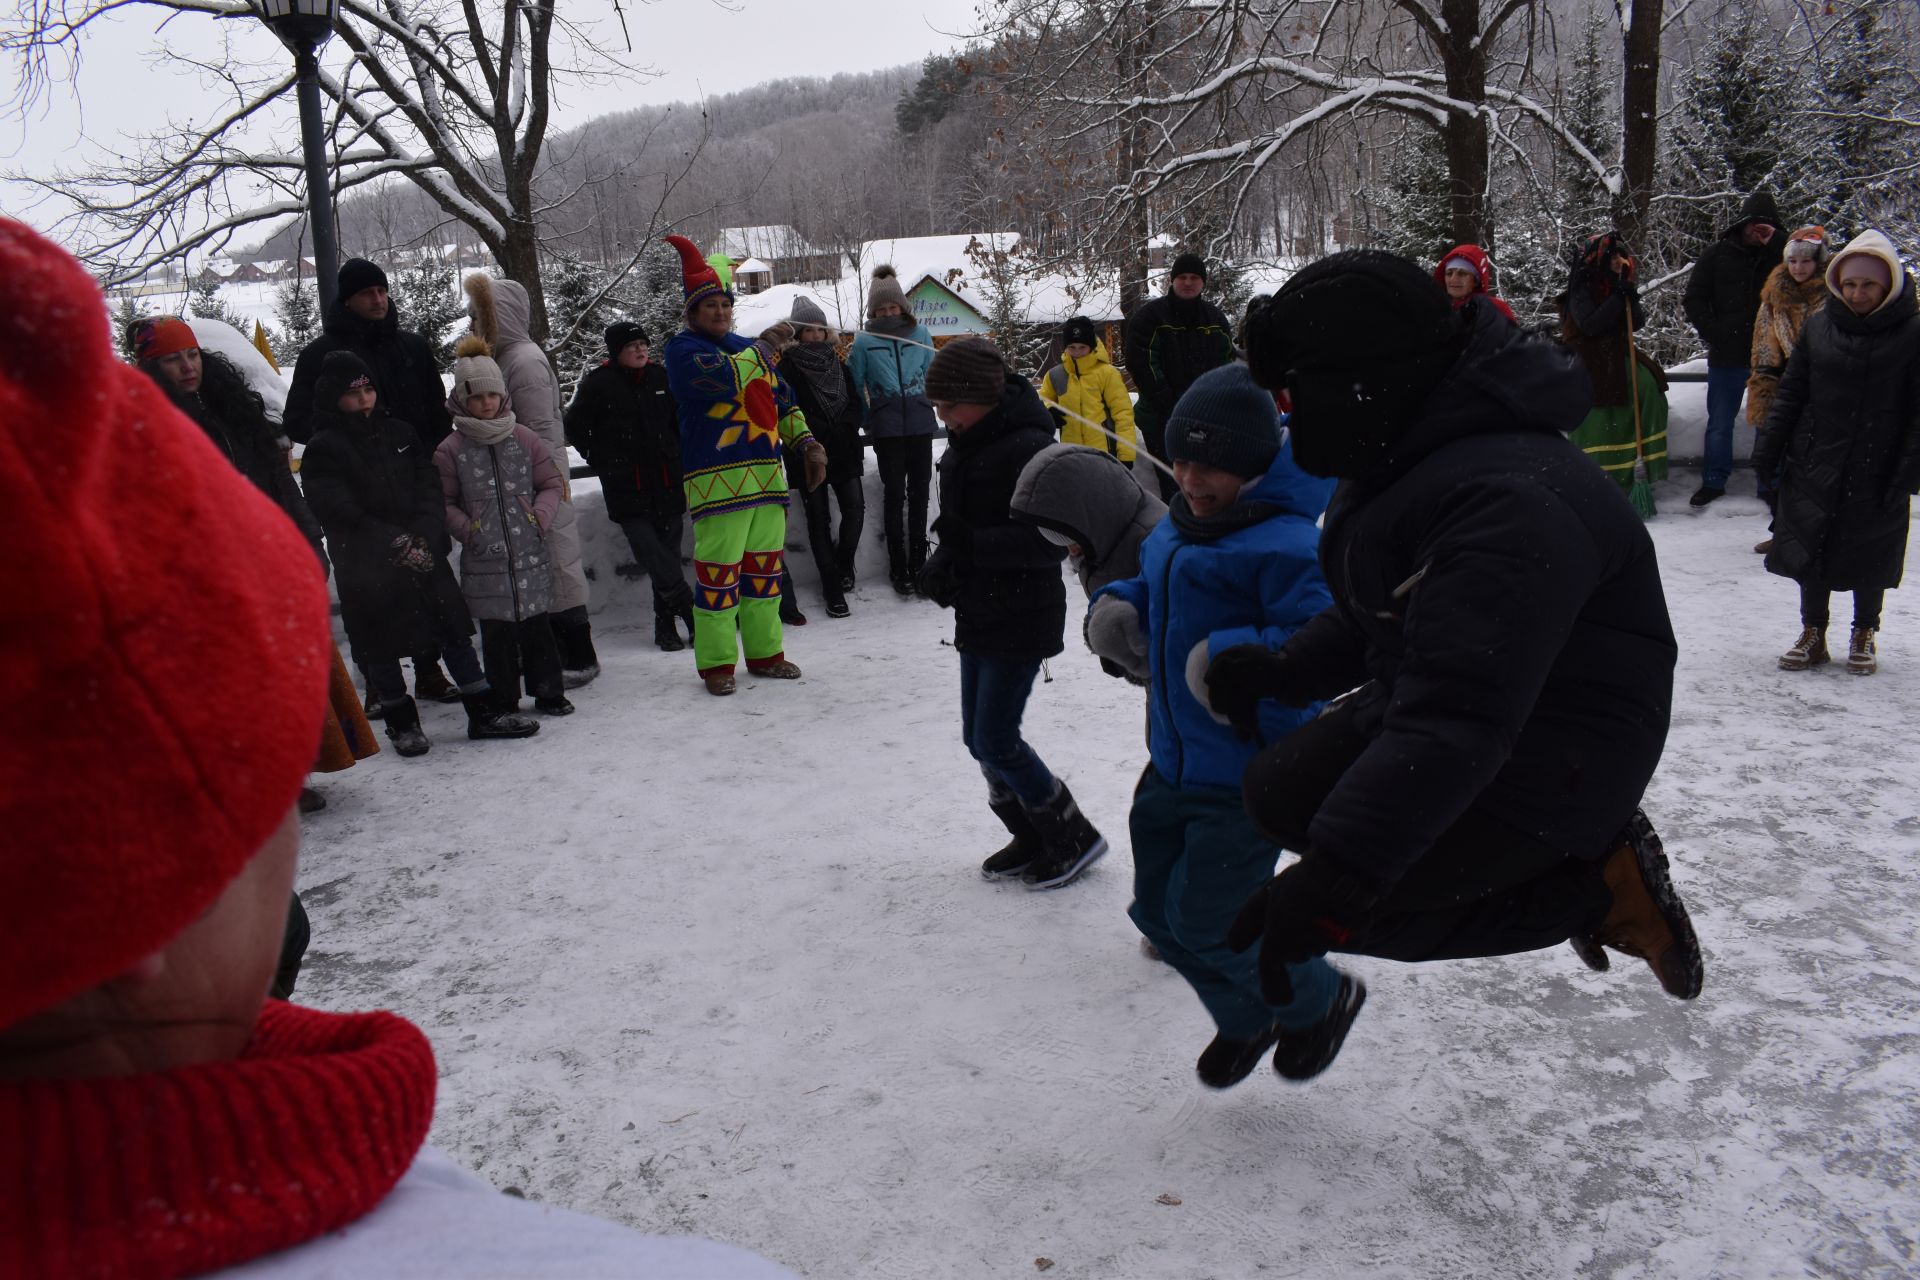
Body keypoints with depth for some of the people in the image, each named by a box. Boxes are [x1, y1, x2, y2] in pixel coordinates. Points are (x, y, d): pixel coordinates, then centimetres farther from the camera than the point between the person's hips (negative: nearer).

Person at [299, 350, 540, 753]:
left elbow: (430, 487, 4)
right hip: (368, 570, -4)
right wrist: (396, 545, -20)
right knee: (380, 648, 6)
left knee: (455, 633, 6)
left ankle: (484, 714, 14)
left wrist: (422, 536, -12)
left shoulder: (399, 434, 10)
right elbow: (341, 514, -15)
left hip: (424, 556, 4)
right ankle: (402, 723, 23)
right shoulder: (323, 450, -6)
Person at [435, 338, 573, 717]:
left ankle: (549, 693, 21)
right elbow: (443, 503, 4)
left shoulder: (523, 439, 4)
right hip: (485, 559, -1)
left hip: (530, 554, 1)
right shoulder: (451, 450, 0)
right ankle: (503, 703, 15)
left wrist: (540, 516, -5)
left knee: (536, 626, 8)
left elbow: (551, 483, 10)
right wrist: (467, 529, -9)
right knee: (497, 634, 4)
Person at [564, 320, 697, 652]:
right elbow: (575, 427, 5)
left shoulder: (659, 377, 8)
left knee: (668, 551, 4)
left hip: (667, 484, 3)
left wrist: (677, 458, 12)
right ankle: (691, 609, -7)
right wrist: (603, 462, 3)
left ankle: (666, 623, 11)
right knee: (650, 552, -14)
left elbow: (679, 421, 20)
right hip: (626, 490, -3)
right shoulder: (598, 384, -3)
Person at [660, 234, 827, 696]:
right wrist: (759, 354, -1)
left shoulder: (750, 348, 20)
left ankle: (764, 652, 23)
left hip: (767, 475, 7)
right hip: (717, 480, -7)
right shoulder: (683, 349, -3)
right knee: (718, 572, -6)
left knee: (765, 567, 12)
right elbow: (724, 377, -20)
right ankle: (716, 663, 4)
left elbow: (783, 401, 24)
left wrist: (807, 442, 12)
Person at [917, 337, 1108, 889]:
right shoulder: (962, 448, 7)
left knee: (995, 742, -5)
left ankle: (1073, 837, 14)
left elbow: (1050, 542, -23)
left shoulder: (1028, 447, -20)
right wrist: (943, 561, -3)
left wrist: (971, 545, -28)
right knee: (979, 739, 14)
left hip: (1022, 619, -9)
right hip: (977, 614, 9)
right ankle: (1033, 840, 31)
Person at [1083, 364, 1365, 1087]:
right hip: (1175, 760, 9)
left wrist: (1233, 659, -36)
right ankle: (1245, 1019, 42)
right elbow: (1149, 592, 22)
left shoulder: (1283, 546, -22)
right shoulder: (1175, 531, 6)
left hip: (1249, 774, -9)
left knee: (1207, 920, -3)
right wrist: (1116, 609, 1)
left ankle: (1321, 1000, 27)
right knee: (1159, 908, 16)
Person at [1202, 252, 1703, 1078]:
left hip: (1545, 765, -10)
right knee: (1278, 793, 12)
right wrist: (1285, 671, -3)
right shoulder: (1409, 459, 2)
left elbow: (1454, 719, -38)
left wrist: (1337, 878, -40)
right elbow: (1380, 619, 15)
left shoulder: (1510, 503, -32)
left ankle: (1596, 884, 0)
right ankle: (1568, 857, 12)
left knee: (1333, 906, -14)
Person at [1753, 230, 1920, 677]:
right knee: (1810, 551, 8)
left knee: (1870, 555, 10)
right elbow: (1789, 393, 6)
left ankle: (1864, 635, 28)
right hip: (1814, 464, 2)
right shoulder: (1818, 326, 1)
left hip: (1876, 470, -2)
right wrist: (1768, 450, 2)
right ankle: (1813, 635, 22)